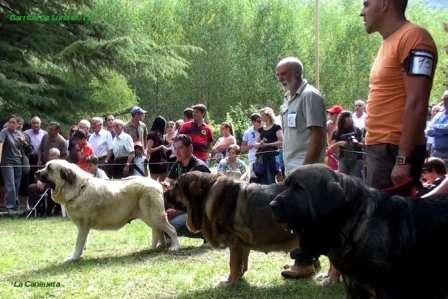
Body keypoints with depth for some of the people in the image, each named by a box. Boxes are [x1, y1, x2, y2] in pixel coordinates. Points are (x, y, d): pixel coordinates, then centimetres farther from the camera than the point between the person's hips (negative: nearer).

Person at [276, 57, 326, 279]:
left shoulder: (309, 96, -12)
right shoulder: (288, 98, 16)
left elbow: (317, 133, -17)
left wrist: (305, 166, -21)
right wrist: (288, 164, 16)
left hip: (305, 167, -9)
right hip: (292, 166, 9)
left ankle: (304, 261, -5)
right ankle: (309, 257, 18)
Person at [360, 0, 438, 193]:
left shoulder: (413, 37, -11)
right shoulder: (389, 44, 18)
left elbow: (416, 102, -19)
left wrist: (403, 159, -22)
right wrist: (370, 145, 16)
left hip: (395, 150, -9)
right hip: (378, 147, 9)